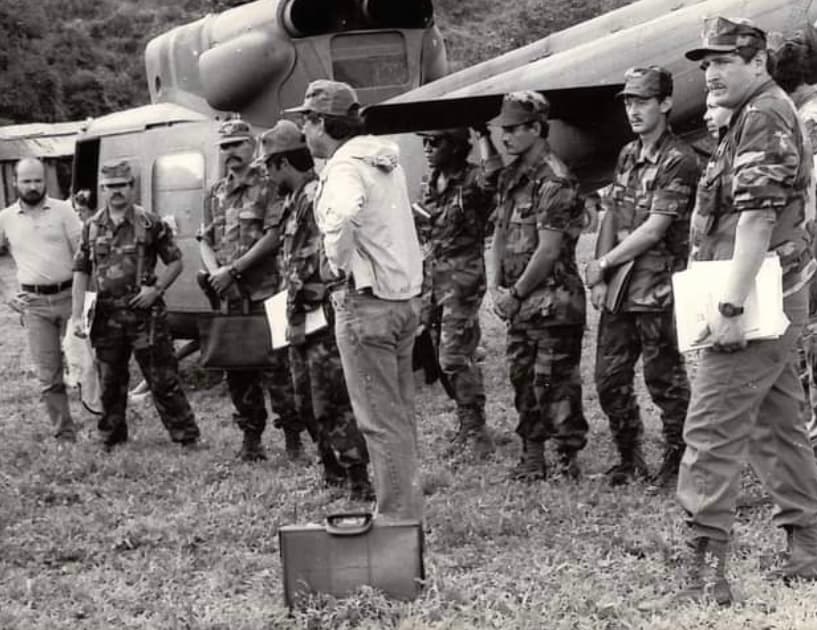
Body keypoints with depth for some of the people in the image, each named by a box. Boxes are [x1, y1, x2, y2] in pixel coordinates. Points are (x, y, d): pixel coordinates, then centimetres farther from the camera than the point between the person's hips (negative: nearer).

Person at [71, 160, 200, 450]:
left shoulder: (151, 224, -2)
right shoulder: (92, 228, 7)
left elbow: (175, 262, 4)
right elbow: (81, 273, 7)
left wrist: (156, 288, -12)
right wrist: (77, 316, -1)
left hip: (145, 311, -3)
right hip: (107, 314, 3)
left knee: (163, 379, -1)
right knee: (110, 382, 11)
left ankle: (186, 435, 7)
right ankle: (111, 438, 23)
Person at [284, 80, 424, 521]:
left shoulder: (346, 166, -17)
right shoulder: (384, 156, 12)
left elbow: (344, 214, -39)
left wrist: (338, 261, -22)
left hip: (366, 301, -9)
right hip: (406, 295, 9)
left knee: (379, 419, -2)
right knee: (400, 413, 16)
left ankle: (396, 515, 2)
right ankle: (408, 509, 23)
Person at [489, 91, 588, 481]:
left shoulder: (554, 182, -15)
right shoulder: (511, 176, 13)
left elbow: (548, 251, -18)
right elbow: (500, 233, 17)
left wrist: (515, 294, -11)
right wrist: (496, 285, 5)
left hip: (553, 301, -9)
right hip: (519, 302, 9)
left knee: (555, 382, -5)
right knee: (522, 379, 12)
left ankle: (569, 460, 3)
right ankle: (532, 456, 21)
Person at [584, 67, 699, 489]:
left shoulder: (679, 161, -11)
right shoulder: (627, 156, 13)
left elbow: (653, 231, -15)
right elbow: (611, 217, 13)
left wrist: (602, 264, -7)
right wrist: (600, 278, 3)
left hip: (657, 291, -7)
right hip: (619, 290, 8)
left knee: (664, 379, 1)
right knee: (609, 379, 11)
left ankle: (677, 462, 14)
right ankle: (630, 459, 25)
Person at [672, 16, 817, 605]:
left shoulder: (764, 117, -13)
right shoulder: (768, 115, 19)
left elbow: (757, 219, -21)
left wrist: (730, 307, -24)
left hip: (755, 297, -11)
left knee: (713, 428, -11)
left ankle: (705, 569, -10)